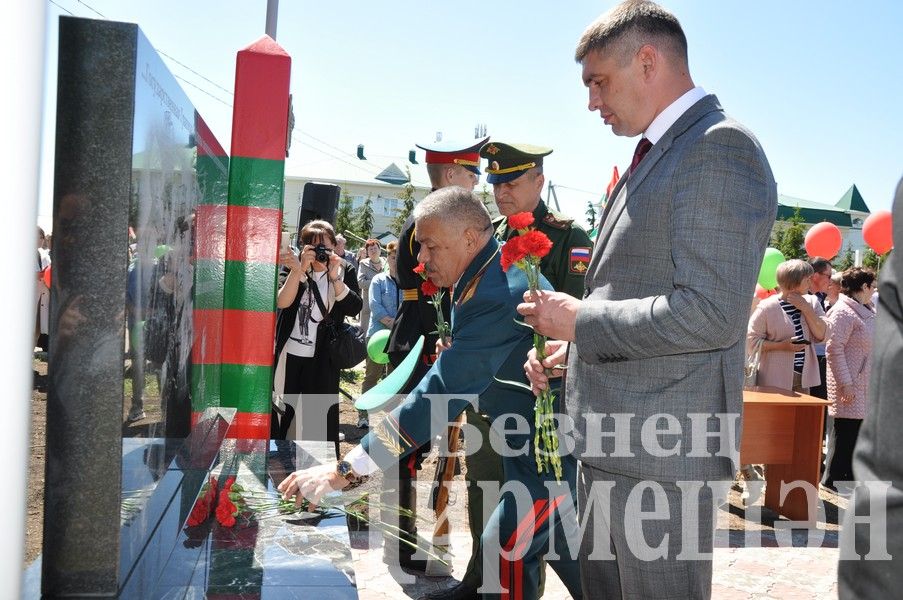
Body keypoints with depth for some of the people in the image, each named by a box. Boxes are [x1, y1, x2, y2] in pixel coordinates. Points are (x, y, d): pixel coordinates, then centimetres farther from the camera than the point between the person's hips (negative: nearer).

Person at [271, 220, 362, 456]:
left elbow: (354, 308, -14)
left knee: (320, 417, 2)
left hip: (322, 359, -1)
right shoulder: (293, 265, -1)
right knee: (278, 410, 15)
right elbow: (281, 302, -16)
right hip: (287, 354, 2)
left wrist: (335, 277, -24)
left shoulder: (345, 270, -1)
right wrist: (300, 269, -26)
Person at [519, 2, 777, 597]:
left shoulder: (720, 147, -14)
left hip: (663, 453, -9)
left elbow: (710, 314, -23)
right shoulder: (654, 155, 17)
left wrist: (580, 318, -14)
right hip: (612, 444, 9)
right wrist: (571, 346, 10)